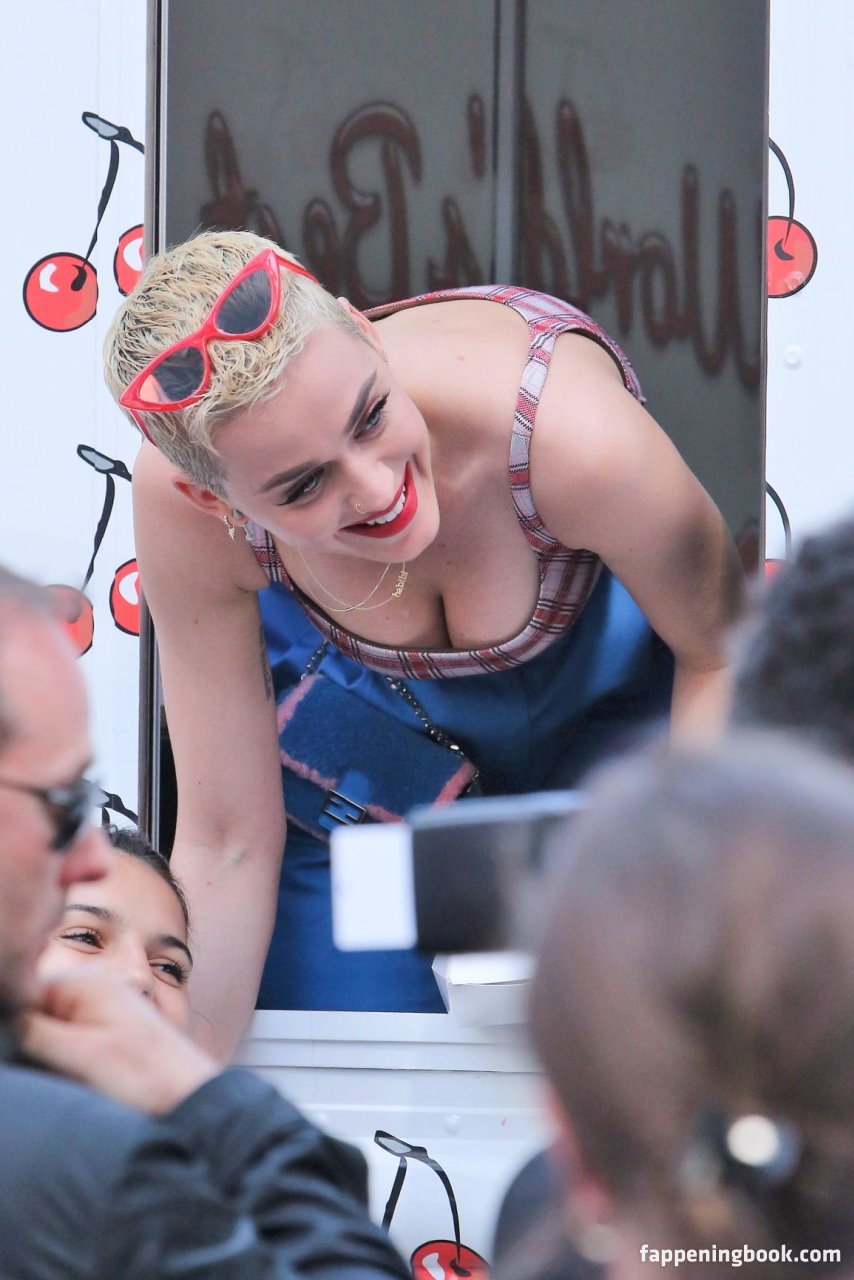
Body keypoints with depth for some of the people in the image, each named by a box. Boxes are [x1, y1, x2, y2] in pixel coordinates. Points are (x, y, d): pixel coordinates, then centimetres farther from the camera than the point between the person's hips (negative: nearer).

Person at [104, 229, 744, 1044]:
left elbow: (721, 654, -22)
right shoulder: (181, 508, -36)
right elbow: (225, 849, -24)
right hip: (364, 695, 1)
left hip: (608, 677, -1)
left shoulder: (566, 431, -44)